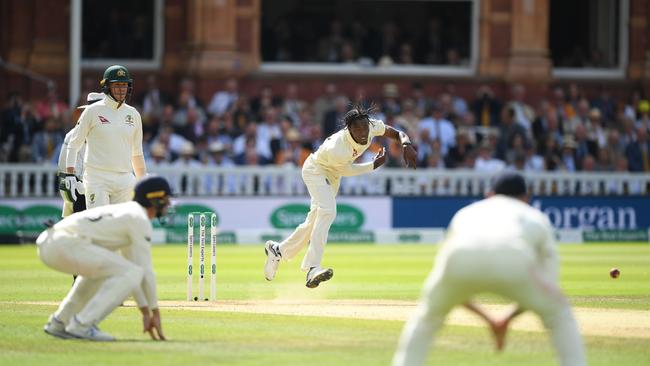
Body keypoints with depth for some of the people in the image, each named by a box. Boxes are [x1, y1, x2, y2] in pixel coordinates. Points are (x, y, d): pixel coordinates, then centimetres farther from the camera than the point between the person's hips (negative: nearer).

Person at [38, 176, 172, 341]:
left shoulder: (126, 211, 30)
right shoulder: (140, 219, 2)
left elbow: (127, 269, 34)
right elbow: (145, 270, -1)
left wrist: (145, 311, 31)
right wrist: (155, 311, 7)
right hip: (68, 244, -10)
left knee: (100, 268, 34)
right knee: (132, 274, -8)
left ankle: (59, 322, 24)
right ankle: (82, 325, -13)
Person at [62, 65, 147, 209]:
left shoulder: (133, 114, 12)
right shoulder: (93, 111, 0)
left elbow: (137, 153, 20)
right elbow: (74, 144, 3)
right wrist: (70, 174, -7)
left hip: (125, 180, 4)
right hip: (97, 179, -4)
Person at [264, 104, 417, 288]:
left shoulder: (372, 126, -24)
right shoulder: (336, 149, -39)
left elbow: (396, 133, -9)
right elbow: (345, 170, -19)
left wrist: (406, 144, -30)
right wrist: (374, 165, -15)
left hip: (332, 175, 8)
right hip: (315, 170, -8)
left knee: (315, 221, 13)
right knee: (327, 211, -29)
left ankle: (277, 250, 33)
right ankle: (312, 268, -37)